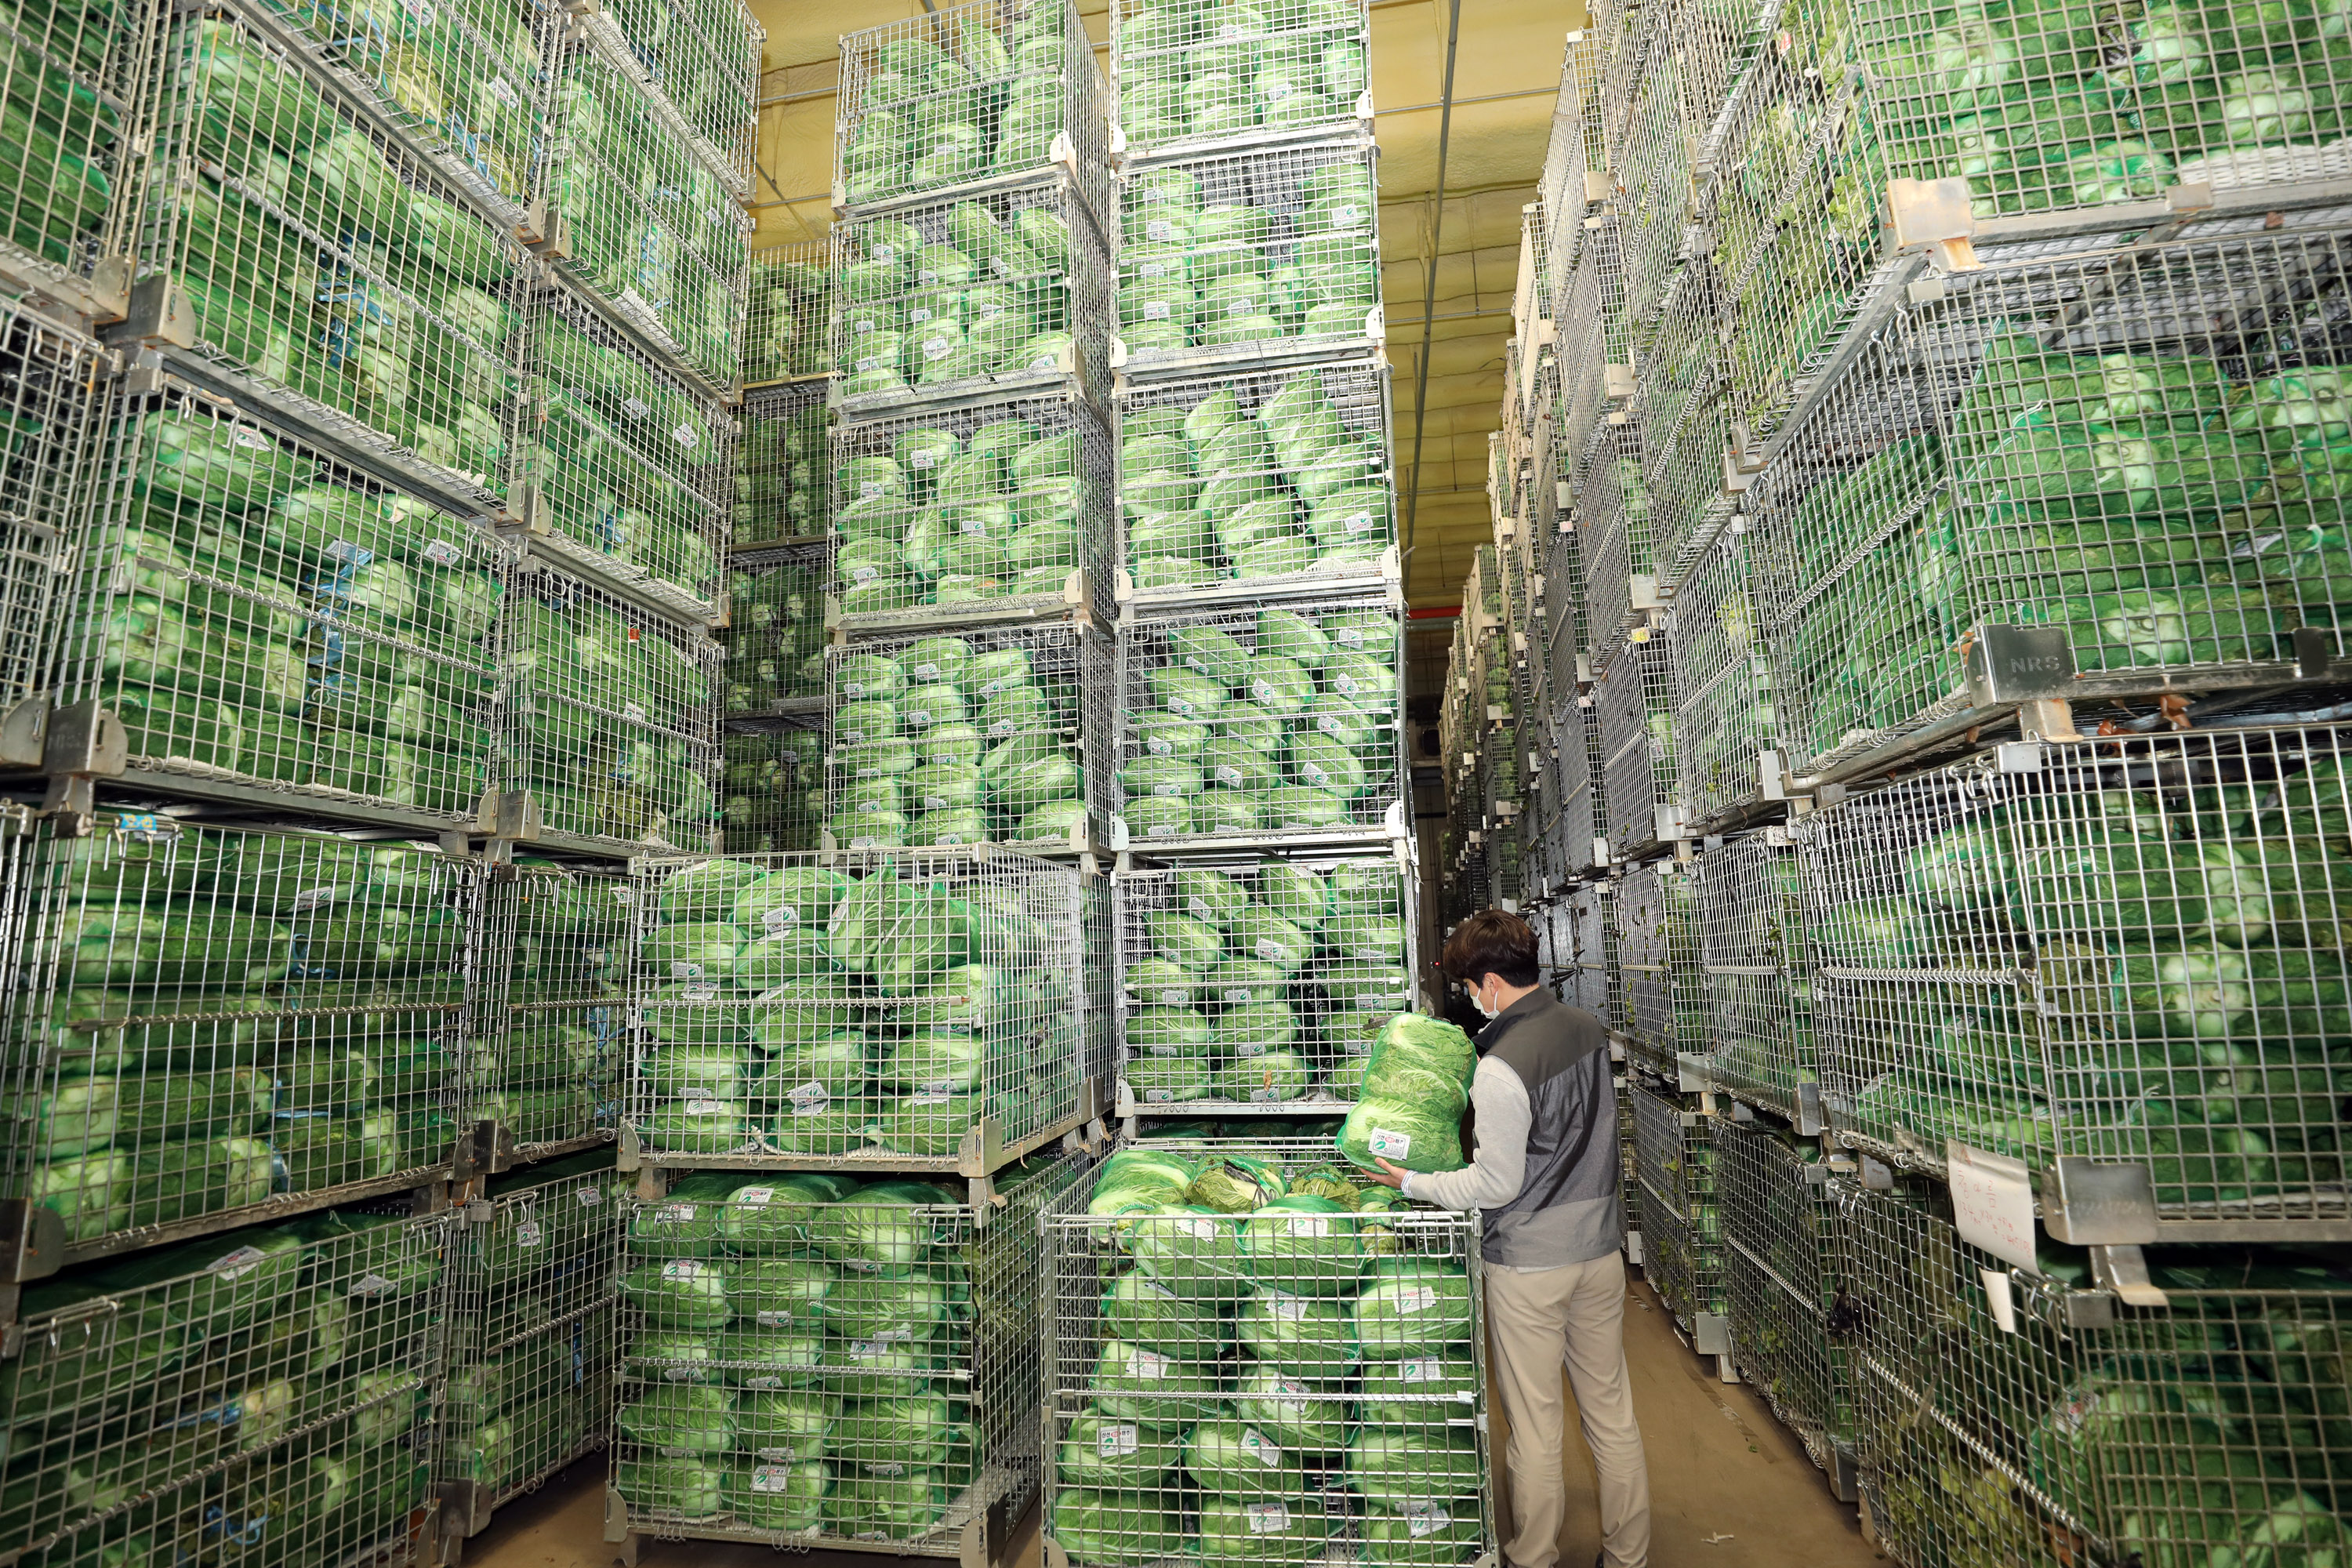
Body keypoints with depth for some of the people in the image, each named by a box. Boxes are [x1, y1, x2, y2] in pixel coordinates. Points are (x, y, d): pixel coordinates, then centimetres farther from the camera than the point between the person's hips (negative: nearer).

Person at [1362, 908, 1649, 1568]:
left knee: (1535, 1425, 10)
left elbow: (1496, 1185, -19)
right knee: (1612, 1412, 19)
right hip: (1600, 1246, 7)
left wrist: (1412, 1182, -8)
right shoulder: (1588, 1028, -1)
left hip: (1528, 1264, -7)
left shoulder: (1500, 1070, -24)